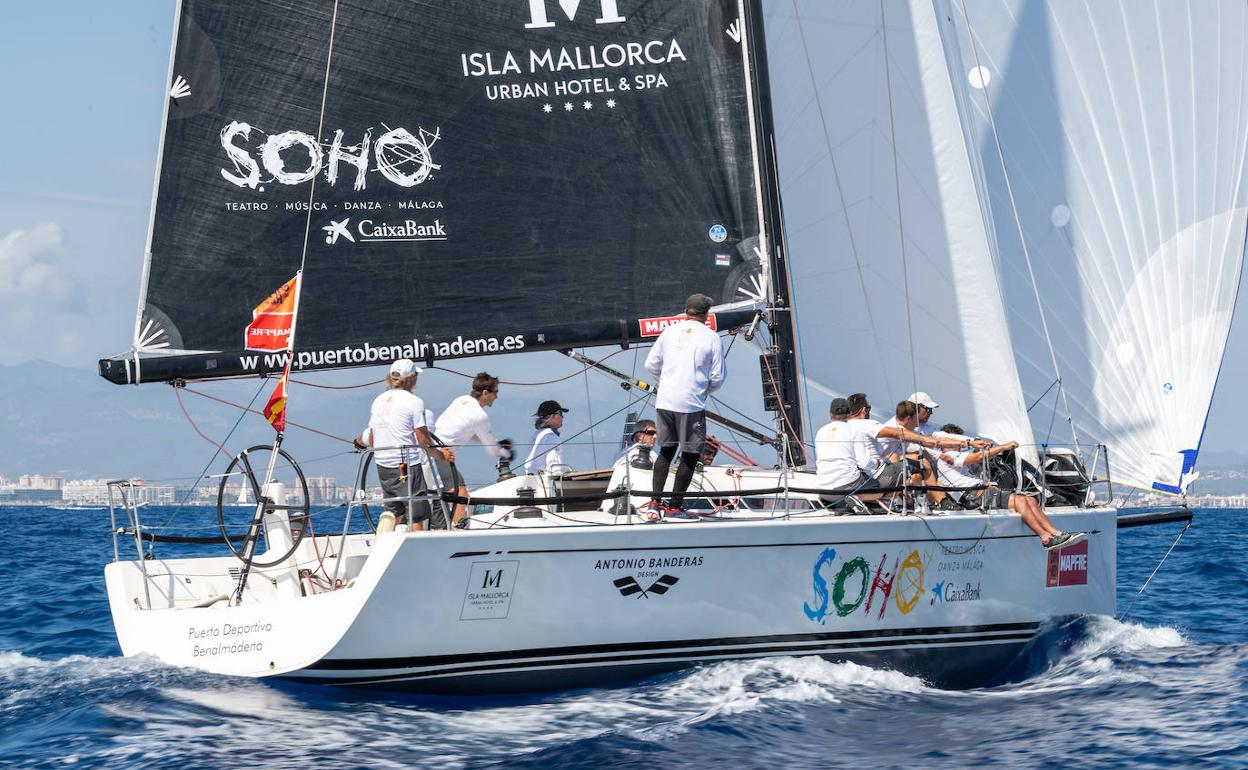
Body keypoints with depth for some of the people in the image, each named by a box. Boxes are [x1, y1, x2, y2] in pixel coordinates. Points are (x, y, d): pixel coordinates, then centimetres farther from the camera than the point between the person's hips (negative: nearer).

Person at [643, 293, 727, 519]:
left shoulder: (670, 332, 6)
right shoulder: (711, 338, -3)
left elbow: (651, 365, 10)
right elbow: (718, 377, -2)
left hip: (664, 401, 4)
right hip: (692, 404, -4)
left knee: (666, 450, 15)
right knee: (690, 454, 7)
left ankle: (655, 502, 5)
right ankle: (674, 506, 9)